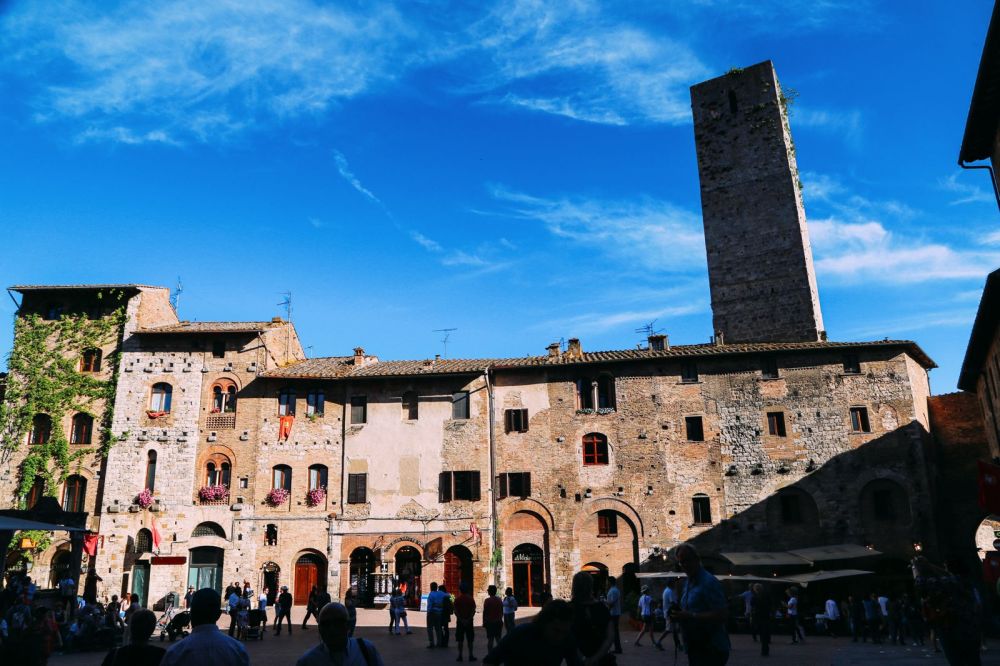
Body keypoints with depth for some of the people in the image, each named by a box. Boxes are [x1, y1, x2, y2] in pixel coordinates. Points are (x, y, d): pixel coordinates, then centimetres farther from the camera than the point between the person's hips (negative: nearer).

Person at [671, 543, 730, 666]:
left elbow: (721, 614, -23)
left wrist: (691, 616, -24)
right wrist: (680, 615, 4)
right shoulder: (687, 583, 13)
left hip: (710, 650, -9)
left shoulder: (709, 582, -16)